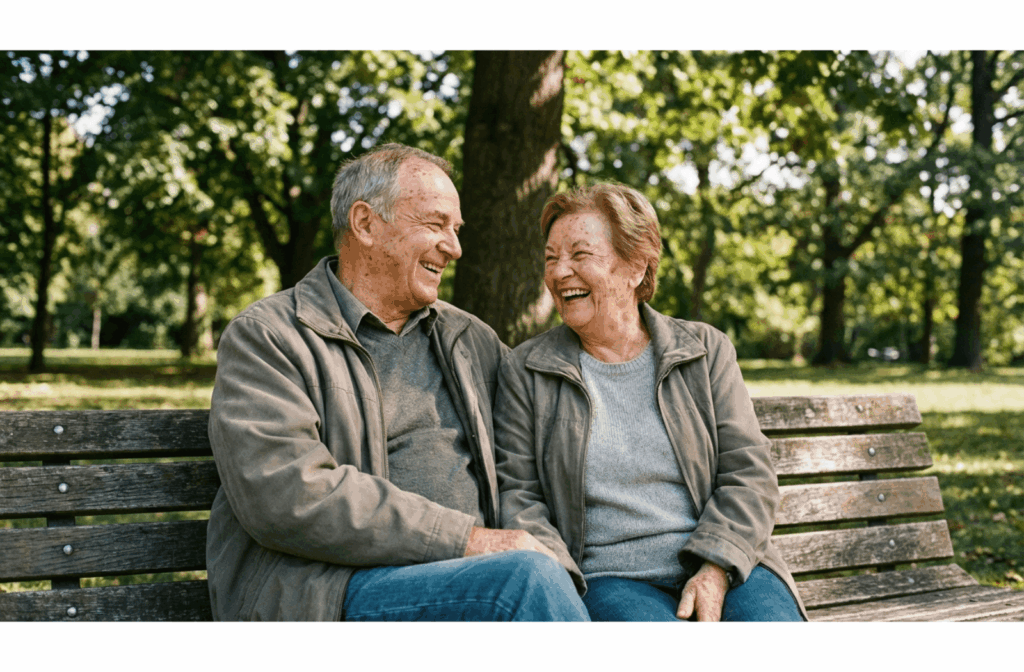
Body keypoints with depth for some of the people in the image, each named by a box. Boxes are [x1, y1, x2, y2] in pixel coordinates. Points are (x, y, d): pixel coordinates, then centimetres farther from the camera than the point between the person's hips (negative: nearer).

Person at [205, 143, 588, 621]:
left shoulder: (471, 339, 21)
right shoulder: (265, 338, 1)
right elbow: (287, 497, -14)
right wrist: (464, 539, -15)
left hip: (463, 574, 6)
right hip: (321, 594, -5)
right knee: (530, 579, -29)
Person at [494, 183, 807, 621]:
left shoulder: (706, 351, 11)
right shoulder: (525, 372, 9)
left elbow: (749, 473, 4)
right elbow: (516, 494, 4)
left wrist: (716, 572, -12)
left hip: (725, 571, 1)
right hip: (606, 580, -1)